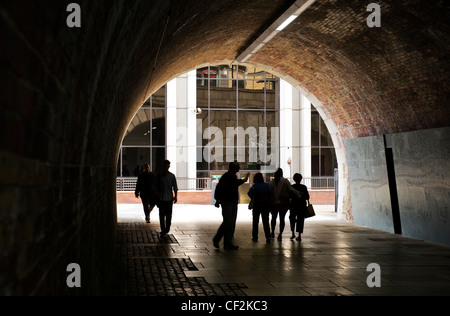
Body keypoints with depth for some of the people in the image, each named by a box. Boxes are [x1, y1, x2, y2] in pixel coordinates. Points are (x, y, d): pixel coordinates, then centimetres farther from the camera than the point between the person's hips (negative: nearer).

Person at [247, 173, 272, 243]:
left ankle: (255, 237, 10)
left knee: (255, 221, 10)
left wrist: (253, 199, -3)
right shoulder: (267, 185, -2)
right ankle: (268, 237, -5)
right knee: (266, 222, 6)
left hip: (257, 205, -1)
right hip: (266, 205, 2)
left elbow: (249, 193, -20)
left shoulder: (254, 186, -7)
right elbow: (271, 192, -15)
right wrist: (268, 201, -3)